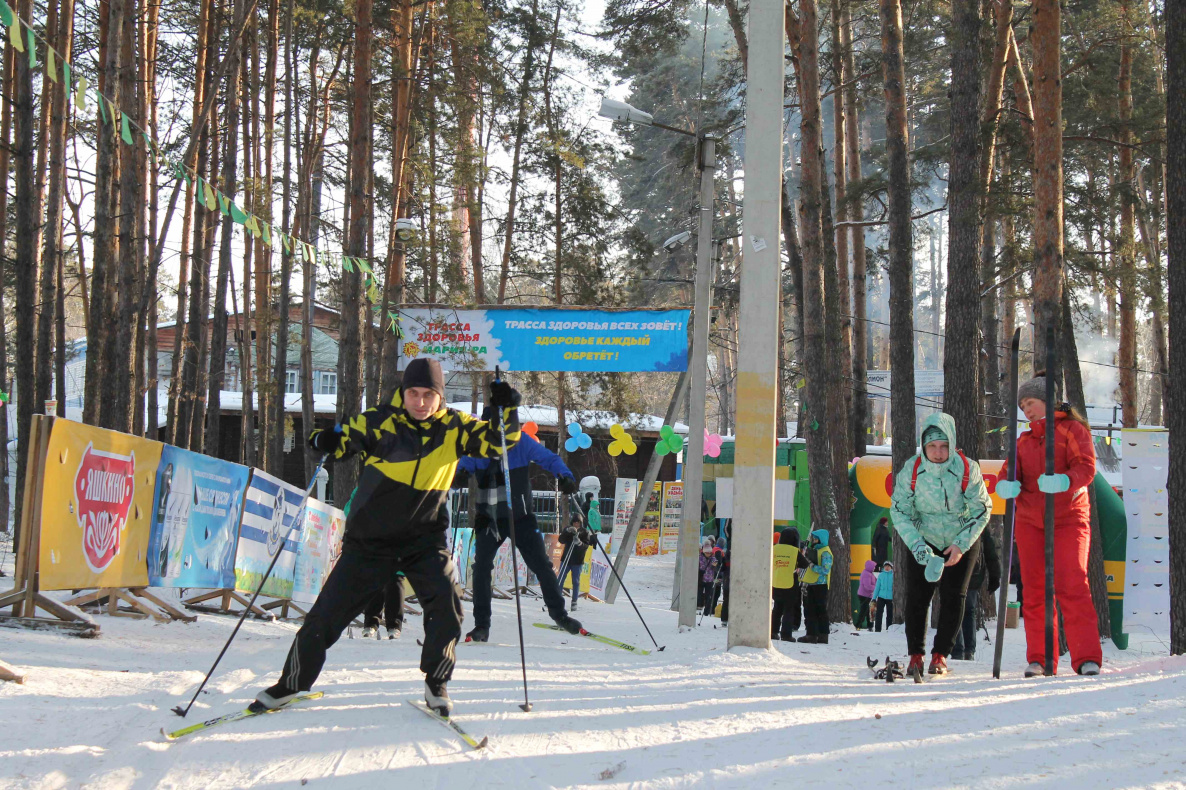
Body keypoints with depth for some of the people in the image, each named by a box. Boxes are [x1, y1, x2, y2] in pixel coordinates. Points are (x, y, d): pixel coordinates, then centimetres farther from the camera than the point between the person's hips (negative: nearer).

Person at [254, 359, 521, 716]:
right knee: (328, 611, 1)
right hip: (370, 538, -1)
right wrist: (325, 441, -25)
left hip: (424, 538, 1)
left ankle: (436, 683, 1)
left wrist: (507, 408, -16)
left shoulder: (454, 427, -2)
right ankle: (292, 683, 22)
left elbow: (500, 441, 1)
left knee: (446, 602, -21)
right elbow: (343, 438, -3)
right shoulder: (380, 422, -9)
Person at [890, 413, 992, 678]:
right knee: (917, 595, -7)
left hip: (962, 541, -1)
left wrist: (961, 545, -20)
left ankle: (940, 655, 3)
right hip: (923, 541, 1)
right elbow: (899, 511, -11)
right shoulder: (911, 470, -19)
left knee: (953, 597, -8)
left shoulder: (968, 470, -21)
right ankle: (916, 655, 4)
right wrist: (917, 545, -24)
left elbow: (982, 511, -12)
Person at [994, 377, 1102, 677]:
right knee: (1035, 588, 3)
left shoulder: (1072, 429, 2)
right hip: (1029, 522, 5)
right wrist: (1007, 485, -20)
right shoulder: (1024, 440, 18)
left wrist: (1063, 481, -34)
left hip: (1068, 519, -5)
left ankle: (1087, 659, -14)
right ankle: (1039, 659, 9)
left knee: (1072, 585, -14)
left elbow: (1086, 467, -12)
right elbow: (1011, 471, 5)